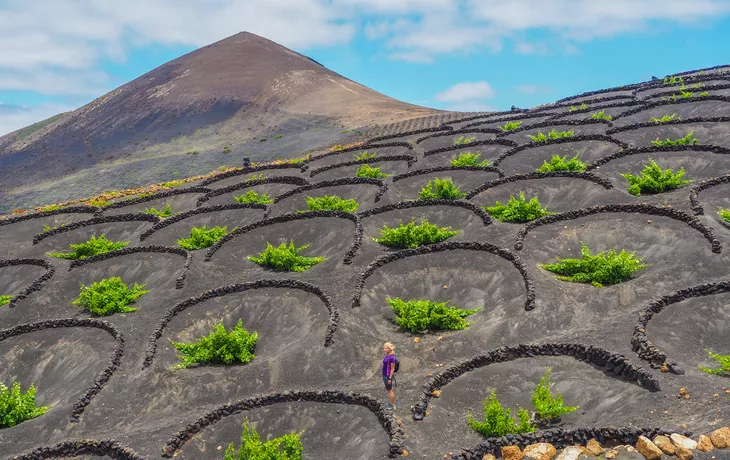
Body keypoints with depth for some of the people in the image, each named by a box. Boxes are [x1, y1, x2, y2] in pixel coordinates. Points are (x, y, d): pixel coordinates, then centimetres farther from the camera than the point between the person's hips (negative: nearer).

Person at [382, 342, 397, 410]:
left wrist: (390, 378, -19)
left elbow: (392, 369, -19)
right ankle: (390, 403, 25)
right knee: (389, 390, 16)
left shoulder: (392, 357, -20)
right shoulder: (387, 356, 7)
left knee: (389, 390, 1)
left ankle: (392, 405, 11)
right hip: (385, 375, 9)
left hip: (388, 376, -9)